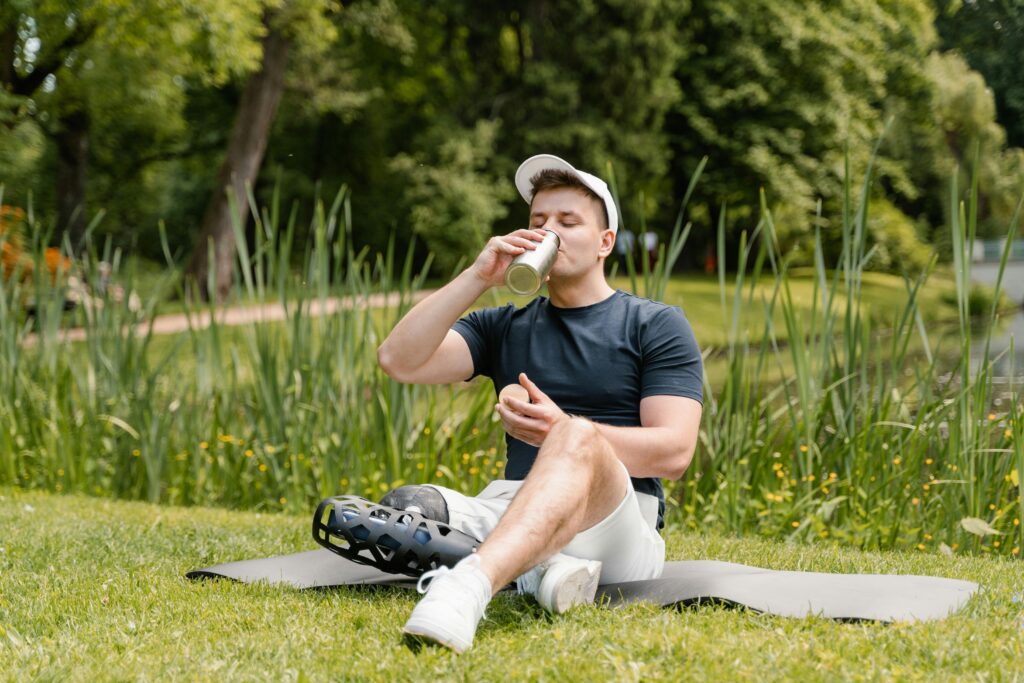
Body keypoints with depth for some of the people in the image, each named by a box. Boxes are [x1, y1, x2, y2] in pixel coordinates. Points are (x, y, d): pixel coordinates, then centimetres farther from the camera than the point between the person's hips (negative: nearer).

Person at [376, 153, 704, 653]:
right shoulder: (504, 327, 21)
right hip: (510, 515, 4)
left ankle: (470, 583, -62)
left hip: (620, 525, -4)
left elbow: (674, 452, -4)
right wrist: (477, 277, -2)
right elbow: (398, 361, 6)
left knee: (578, 437, -38)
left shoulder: (656, 325, 10)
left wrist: (564, 431, -20)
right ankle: (537, 572, -36)